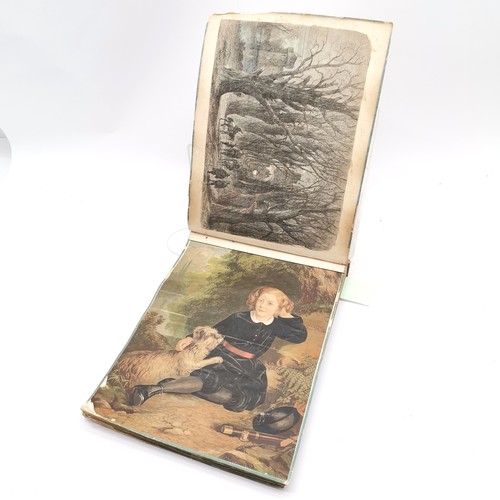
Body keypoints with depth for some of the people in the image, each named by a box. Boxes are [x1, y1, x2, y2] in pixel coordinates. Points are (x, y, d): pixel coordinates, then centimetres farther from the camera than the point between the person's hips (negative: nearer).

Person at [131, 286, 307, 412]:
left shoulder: (275, 326, 7)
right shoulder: (238, 318, 1)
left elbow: (301, 336, 4)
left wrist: (286, 314, -2)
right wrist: (190, 338, -4)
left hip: (245, 369, 3)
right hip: (221, 358, -3)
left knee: (230, 396, -27)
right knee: (208, 381, -34)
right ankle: (153, 389, -36)